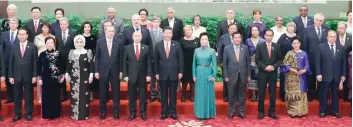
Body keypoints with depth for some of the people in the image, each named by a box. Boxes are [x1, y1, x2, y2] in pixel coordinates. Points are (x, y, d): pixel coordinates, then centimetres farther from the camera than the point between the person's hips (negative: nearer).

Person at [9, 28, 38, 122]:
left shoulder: (33, 47, 0)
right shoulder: (13, 47, 6)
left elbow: (35, 62, -2)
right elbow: (11, 62, 5)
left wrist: (35, 75, -7)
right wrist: (10, 76, 0)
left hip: (28, 76, -2)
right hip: (17, 75, 2)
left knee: (28, 95, 6)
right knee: (17, 96, 7)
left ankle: (28, 114, 16)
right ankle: (17, 114, 18)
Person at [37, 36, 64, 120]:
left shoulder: (58, 54, 0)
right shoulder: (42, 54, 0)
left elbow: (62, 65, 6)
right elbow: (39, 67, 2)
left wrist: (62, 75, 1)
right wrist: (39, 78, -2)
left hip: (56, 78, 0)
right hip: (46, 78, 0)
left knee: (56, 96, 5)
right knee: (46, 96, 3)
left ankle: (55, 114, 15)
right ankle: (47, 114, 13)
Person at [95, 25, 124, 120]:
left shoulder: (119, 42, -1)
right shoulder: (99, 42, 1)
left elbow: (121, 57, 1)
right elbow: (97, 57, 2)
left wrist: (121, 71, -1)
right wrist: (96, 71, -2)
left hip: (115, 71, 0)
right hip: (103, 70, 0)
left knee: (116, 92, 6)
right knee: (103, 92, 8)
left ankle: (116, 112, 19)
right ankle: (103, 112, 21)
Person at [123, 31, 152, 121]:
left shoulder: (146, 48, 3)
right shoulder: (127, 48, 3)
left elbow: (148, 62, 1)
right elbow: (125, 63, 2)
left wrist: (149, 74, -5)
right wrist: (125, 75, -4)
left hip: (143, 75, 0)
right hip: (131, 75, 0)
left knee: (143, 95, 6)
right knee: (132, 95, 6)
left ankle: (143, 113, 16)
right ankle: (132, 113, 16)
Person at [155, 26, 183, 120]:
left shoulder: (177, 44, 0)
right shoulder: (158, 45, 1)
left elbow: (181, 59, 2)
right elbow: (156, 60, 3)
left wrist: (180, 72, -3)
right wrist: (156, 73, -1)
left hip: (174, 73, 0)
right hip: (162, 74, 0)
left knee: (173, 94, 8)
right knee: (164, 95, 8)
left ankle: (173, 112, 18)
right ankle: (164, 113, 17)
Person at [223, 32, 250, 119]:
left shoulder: (245, 48, 1)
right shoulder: (227, 48, -3)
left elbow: (248, 62, 4)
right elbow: (225, 63, -1)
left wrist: (249, 75, 3)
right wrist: (225, 76, -4)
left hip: (243, 75, 2)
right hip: (232, 75, -1)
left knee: (242, 94, 10)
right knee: (231, 95, 7)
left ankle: (241, 111, 21)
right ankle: (231, 111, 20)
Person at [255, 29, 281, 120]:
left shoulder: (277, 46, 5)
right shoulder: (260, 46, -1)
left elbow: (279, 59, 6)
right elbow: (257, 60, -4)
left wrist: (274, 66, -11)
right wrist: (265, 67, -15)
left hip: (273, 73, 2)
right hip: (262, 73, -1)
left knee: (273, 93, 5)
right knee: (261, 93, 4)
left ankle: (272, 112, 16)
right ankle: (261, 112, 14)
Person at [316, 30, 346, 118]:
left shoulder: (341, 48, 7)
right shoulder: (321, 47, -1)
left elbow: (343, 62, 7)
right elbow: (318, 61, -4)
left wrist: (343, 75, 2)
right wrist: (318, 74, -11)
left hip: (336, 76, 3)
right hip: (325, 75, -3)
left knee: (335, 94, 10)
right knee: (324, 94, 5)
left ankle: (335, 111, 20)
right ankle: (322, 111, 14)